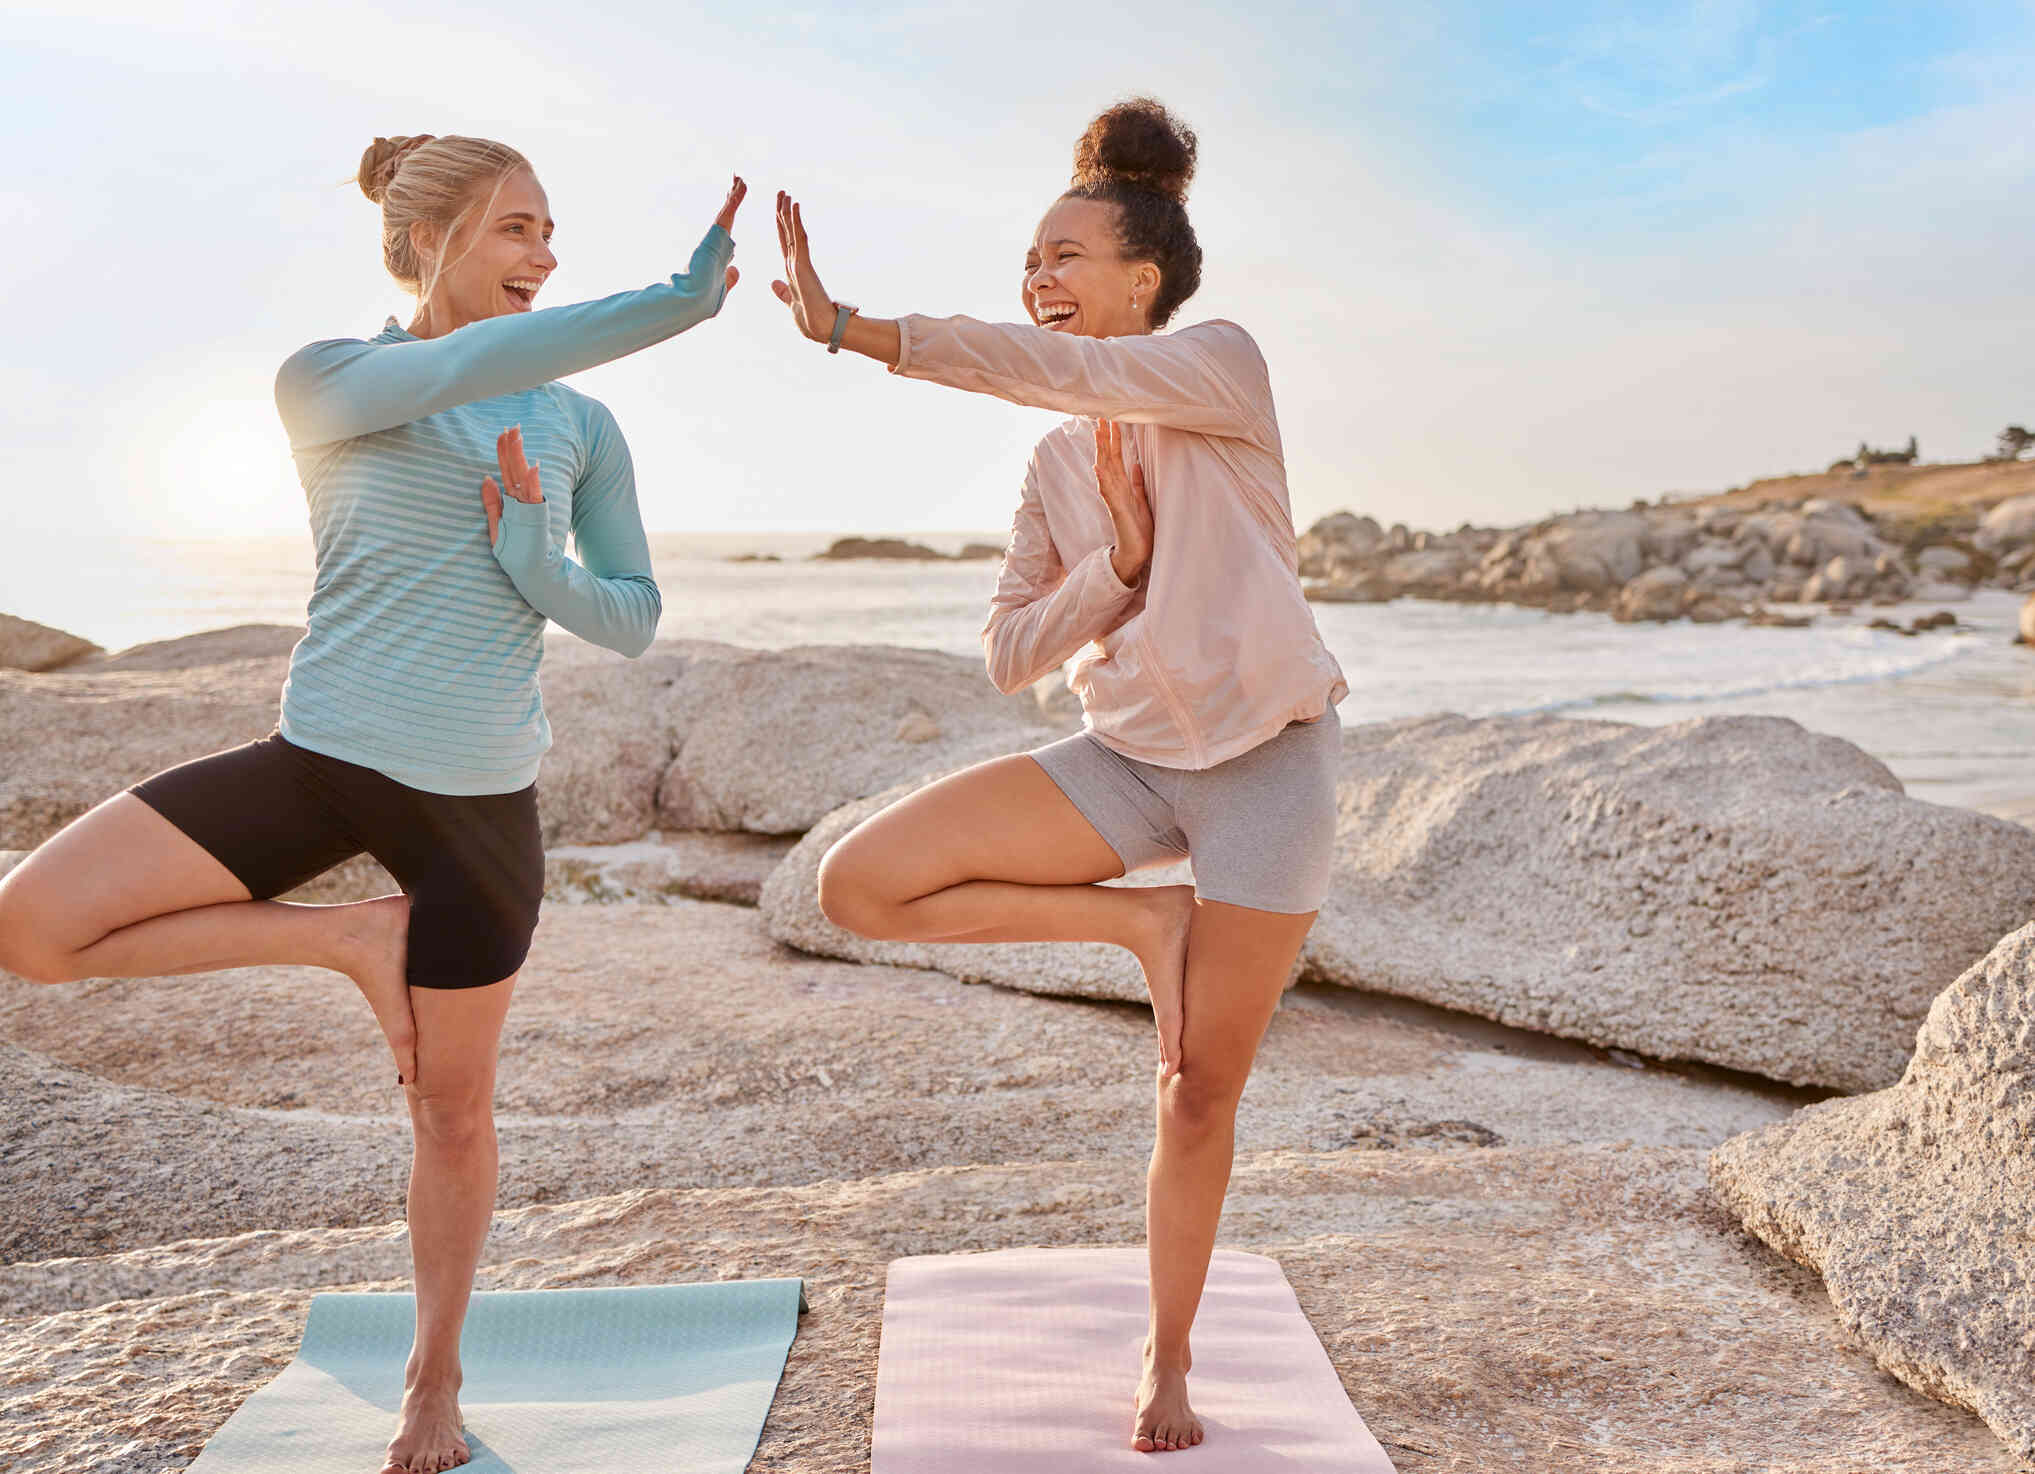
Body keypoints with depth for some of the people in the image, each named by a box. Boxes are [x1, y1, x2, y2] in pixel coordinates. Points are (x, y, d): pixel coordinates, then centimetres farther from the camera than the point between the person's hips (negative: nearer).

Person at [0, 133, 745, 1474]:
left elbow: (634, 620, 8)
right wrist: (675, 303, -31)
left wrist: (540, 569, -14)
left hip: (477, 798, 1)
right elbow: (464, 370, -24)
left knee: (452, 1109, 9)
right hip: (321, 757, 0)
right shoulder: (328, 383, -2)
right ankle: (355, 939, 1)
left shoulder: (580, 428, 6)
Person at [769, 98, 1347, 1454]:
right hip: (1130, 760, 5)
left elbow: (1051, 368, -25)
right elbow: (1012, 659, 4)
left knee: (1203, 1090, 2)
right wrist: (1121, 560, -13)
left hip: (1267, 761, -5)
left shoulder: (1221, 362, -6)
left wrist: (850, 328, -29)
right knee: (860, 882, -13)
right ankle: (1143, 922, -2)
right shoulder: (1060, 466, 9)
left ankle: (1168, 1358, 25)